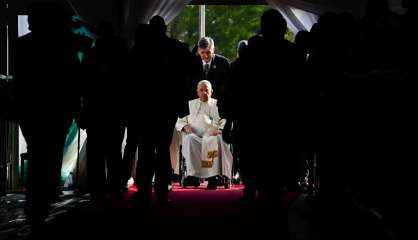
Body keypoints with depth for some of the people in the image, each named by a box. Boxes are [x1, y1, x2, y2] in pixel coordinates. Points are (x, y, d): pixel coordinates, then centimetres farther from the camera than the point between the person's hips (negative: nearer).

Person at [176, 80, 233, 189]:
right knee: (190, 139, -36)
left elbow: (225, 122, 10)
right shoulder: (190, 104, 26)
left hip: (211, 135, -1)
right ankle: (193, 175, -42)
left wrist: (219, 129, -13)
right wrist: (185, 126, -4)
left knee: (216, 140, -38)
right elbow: (179, 121, 20)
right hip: (194, 134, 1)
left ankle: (213, 176, -45)